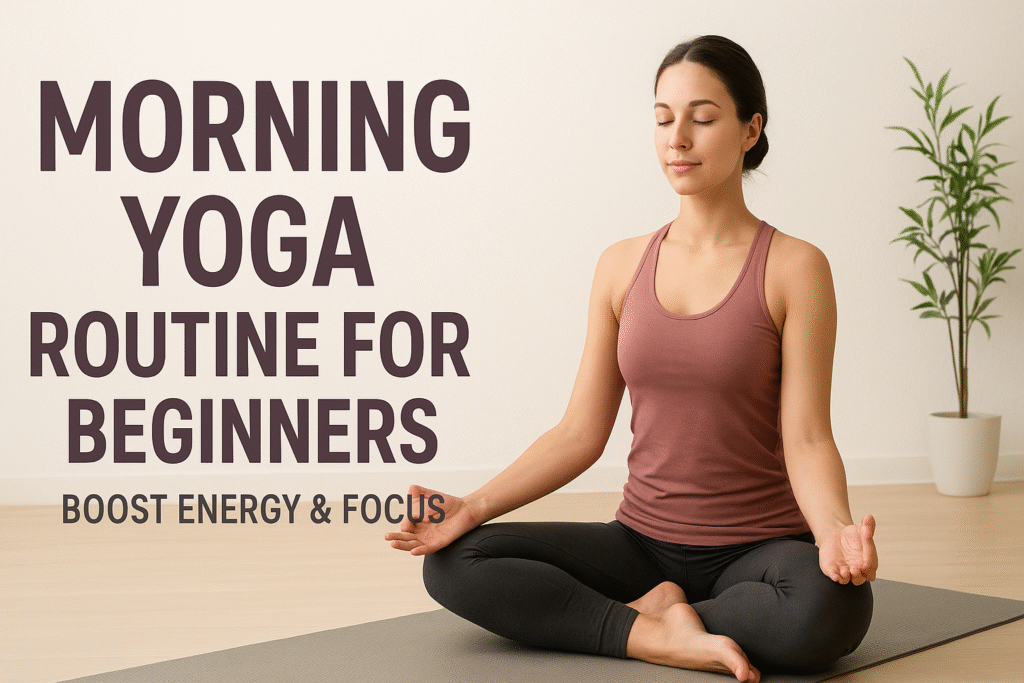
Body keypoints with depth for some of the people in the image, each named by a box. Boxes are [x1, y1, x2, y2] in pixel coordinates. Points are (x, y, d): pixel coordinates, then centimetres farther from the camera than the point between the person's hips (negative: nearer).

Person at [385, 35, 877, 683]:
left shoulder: (793, 268, -6)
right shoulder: (623, 266, 6)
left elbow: (807, 439, -12)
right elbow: (581, 433, 4)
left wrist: (836, 530, -33)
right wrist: (474, 506, -10)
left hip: (759, 547, -3)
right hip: (643, 541, 3)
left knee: (831, 608, -38)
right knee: (452, 563, -16)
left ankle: (656, 610, -11)